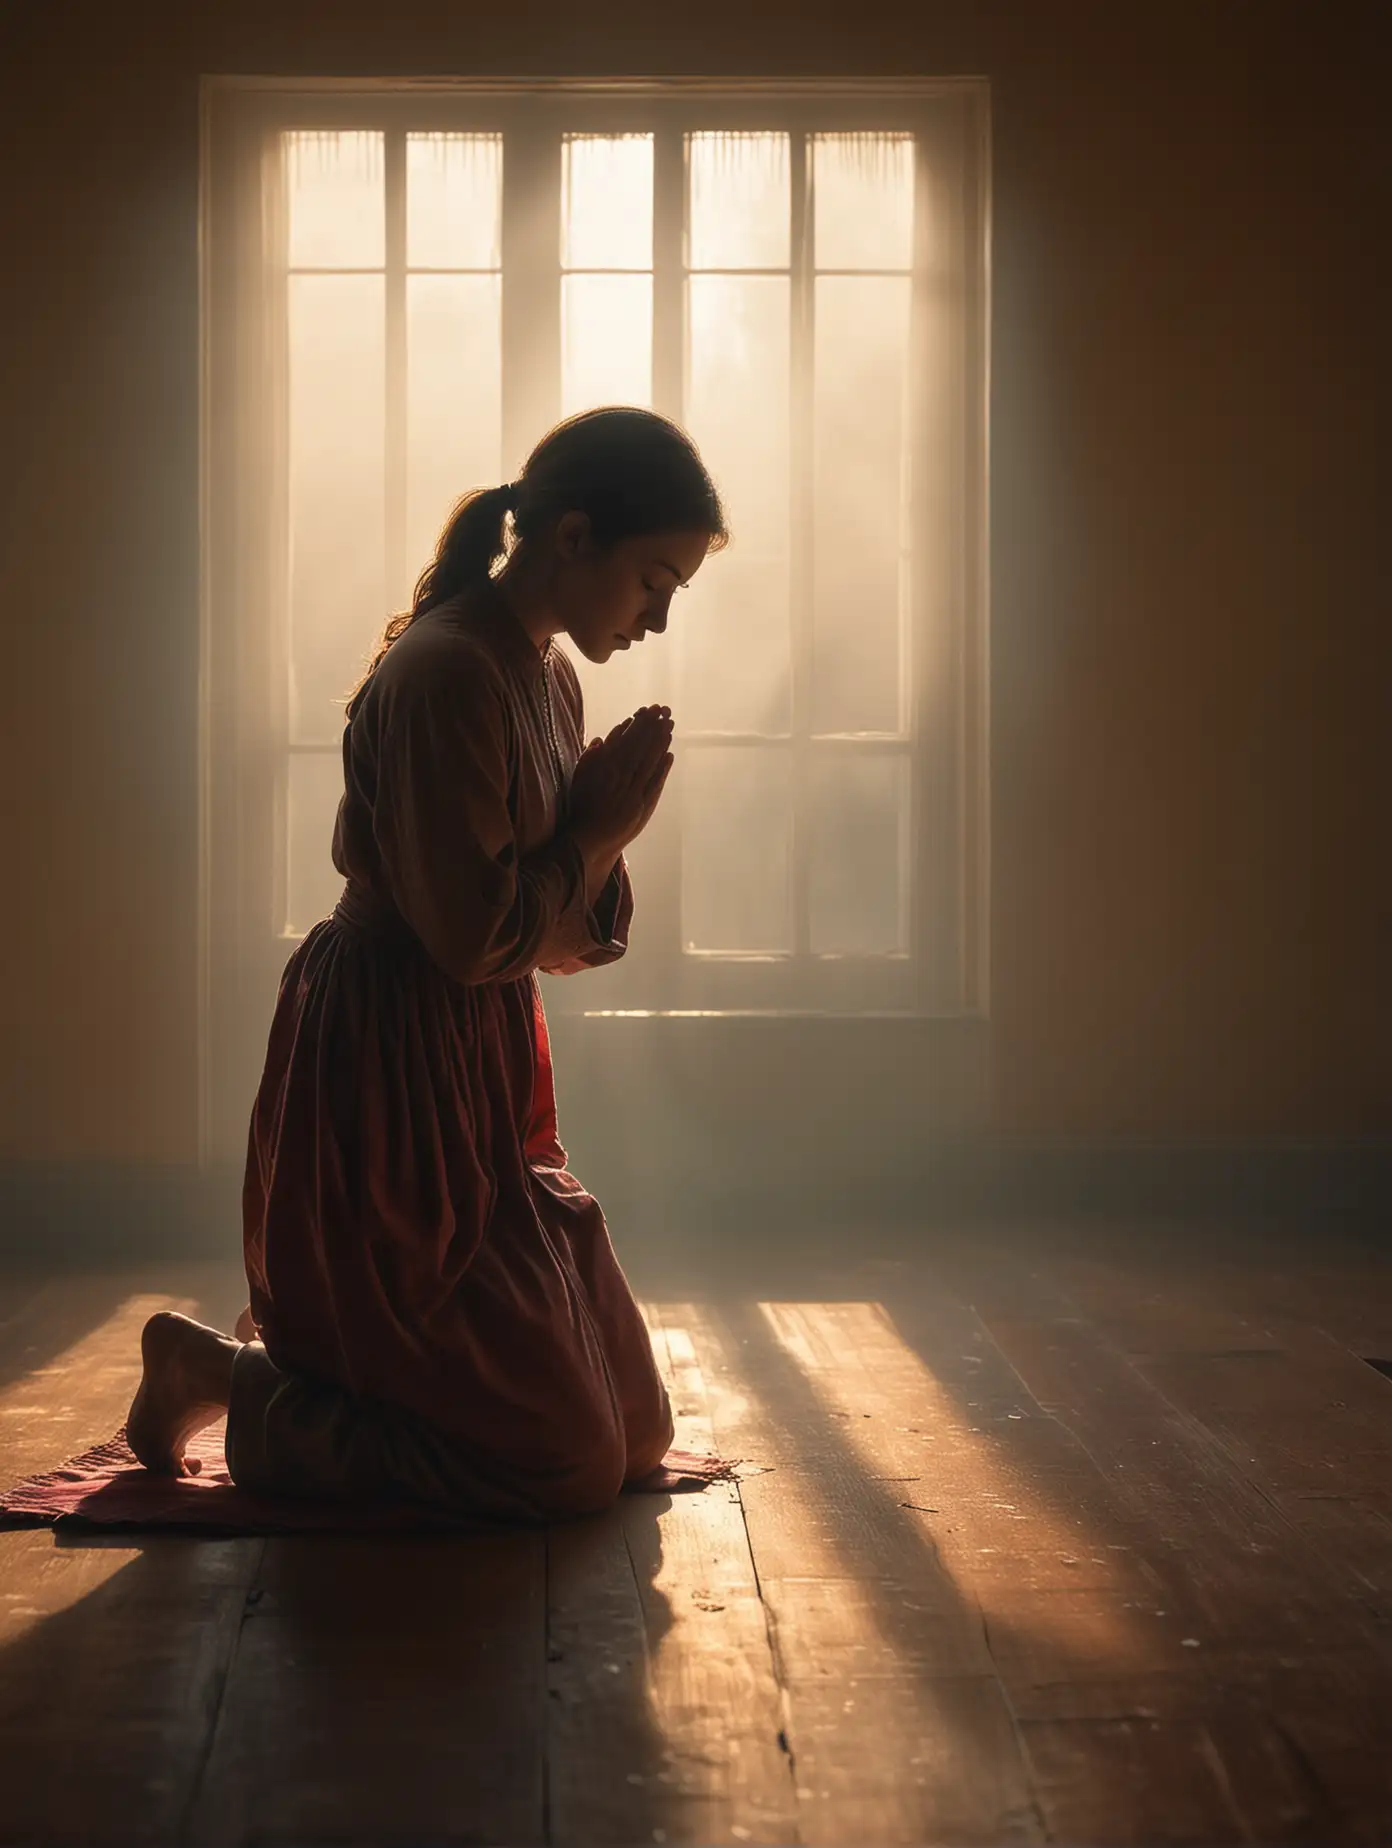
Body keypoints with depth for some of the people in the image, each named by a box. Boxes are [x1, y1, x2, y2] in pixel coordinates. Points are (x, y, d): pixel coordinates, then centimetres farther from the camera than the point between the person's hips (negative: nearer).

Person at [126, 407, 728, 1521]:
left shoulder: (547, 676, 12)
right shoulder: (442, 674, -18)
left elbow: (576, 938, 11)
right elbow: (475, 936, -22)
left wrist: (608, 825, -8)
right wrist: (601, 833, -8)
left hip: (484, 1075, 10)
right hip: (391, 1083, -10)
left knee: (636, 1437, 14)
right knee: (568, 1465, -5)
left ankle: (303, 1350, 26)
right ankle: (229, 1377, 8)